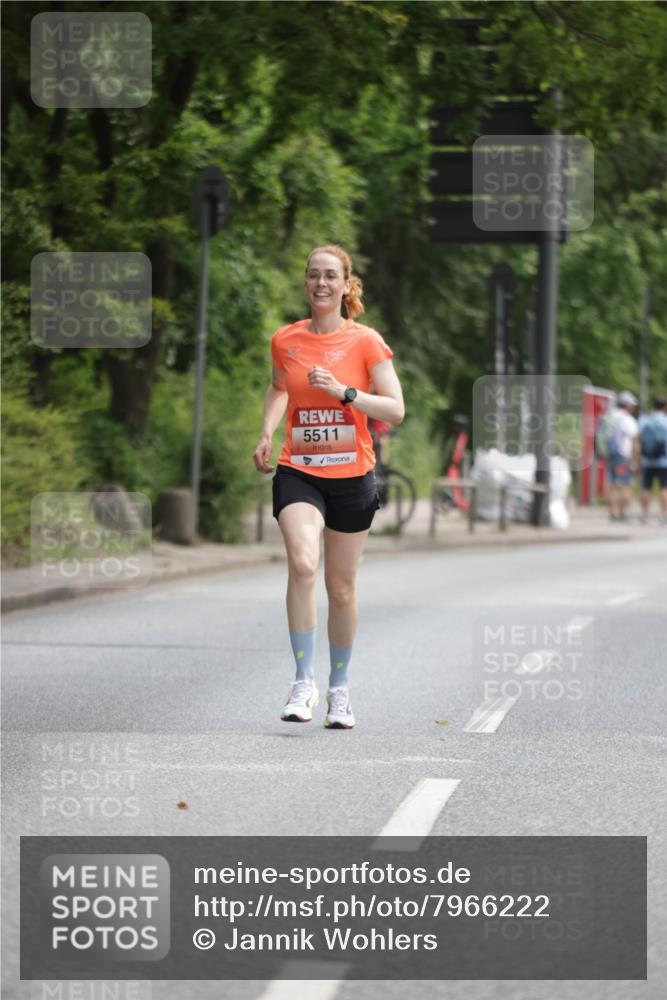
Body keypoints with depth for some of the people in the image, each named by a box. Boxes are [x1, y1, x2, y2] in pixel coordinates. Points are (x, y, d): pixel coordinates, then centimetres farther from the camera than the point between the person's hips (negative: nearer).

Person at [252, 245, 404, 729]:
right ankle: (304, 682, -19)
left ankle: (340, 688, 28)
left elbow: (395, 409, -9)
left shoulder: (365, 341, -5)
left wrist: (344, 391, -21)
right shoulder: (285, 340, 4)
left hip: (351, 476, 0)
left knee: (342, 588, 8)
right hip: (298, 472, 0)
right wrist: (267, 433, 9)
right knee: (303, 564, -25)